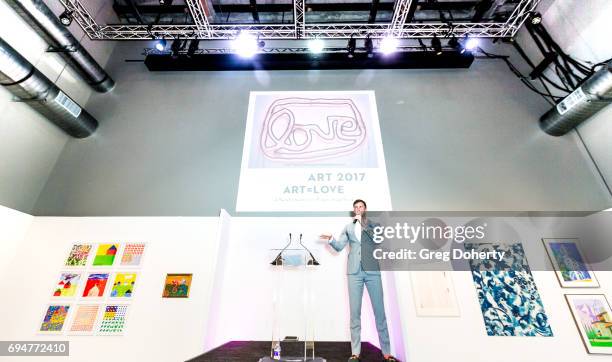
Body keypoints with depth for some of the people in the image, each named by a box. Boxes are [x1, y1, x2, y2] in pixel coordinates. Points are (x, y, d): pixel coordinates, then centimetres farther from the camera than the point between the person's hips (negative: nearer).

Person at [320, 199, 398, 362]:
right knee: (355, 313, 4)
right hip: (354, 271, 1)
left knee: (379, 311, 5)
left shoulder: (374, 224, 10)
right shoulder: (348, 227, 13)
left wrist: (364, 224, -13)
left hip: (372, 270, 0)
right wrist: (331, 239, -12)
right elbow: (339, 247, 8)